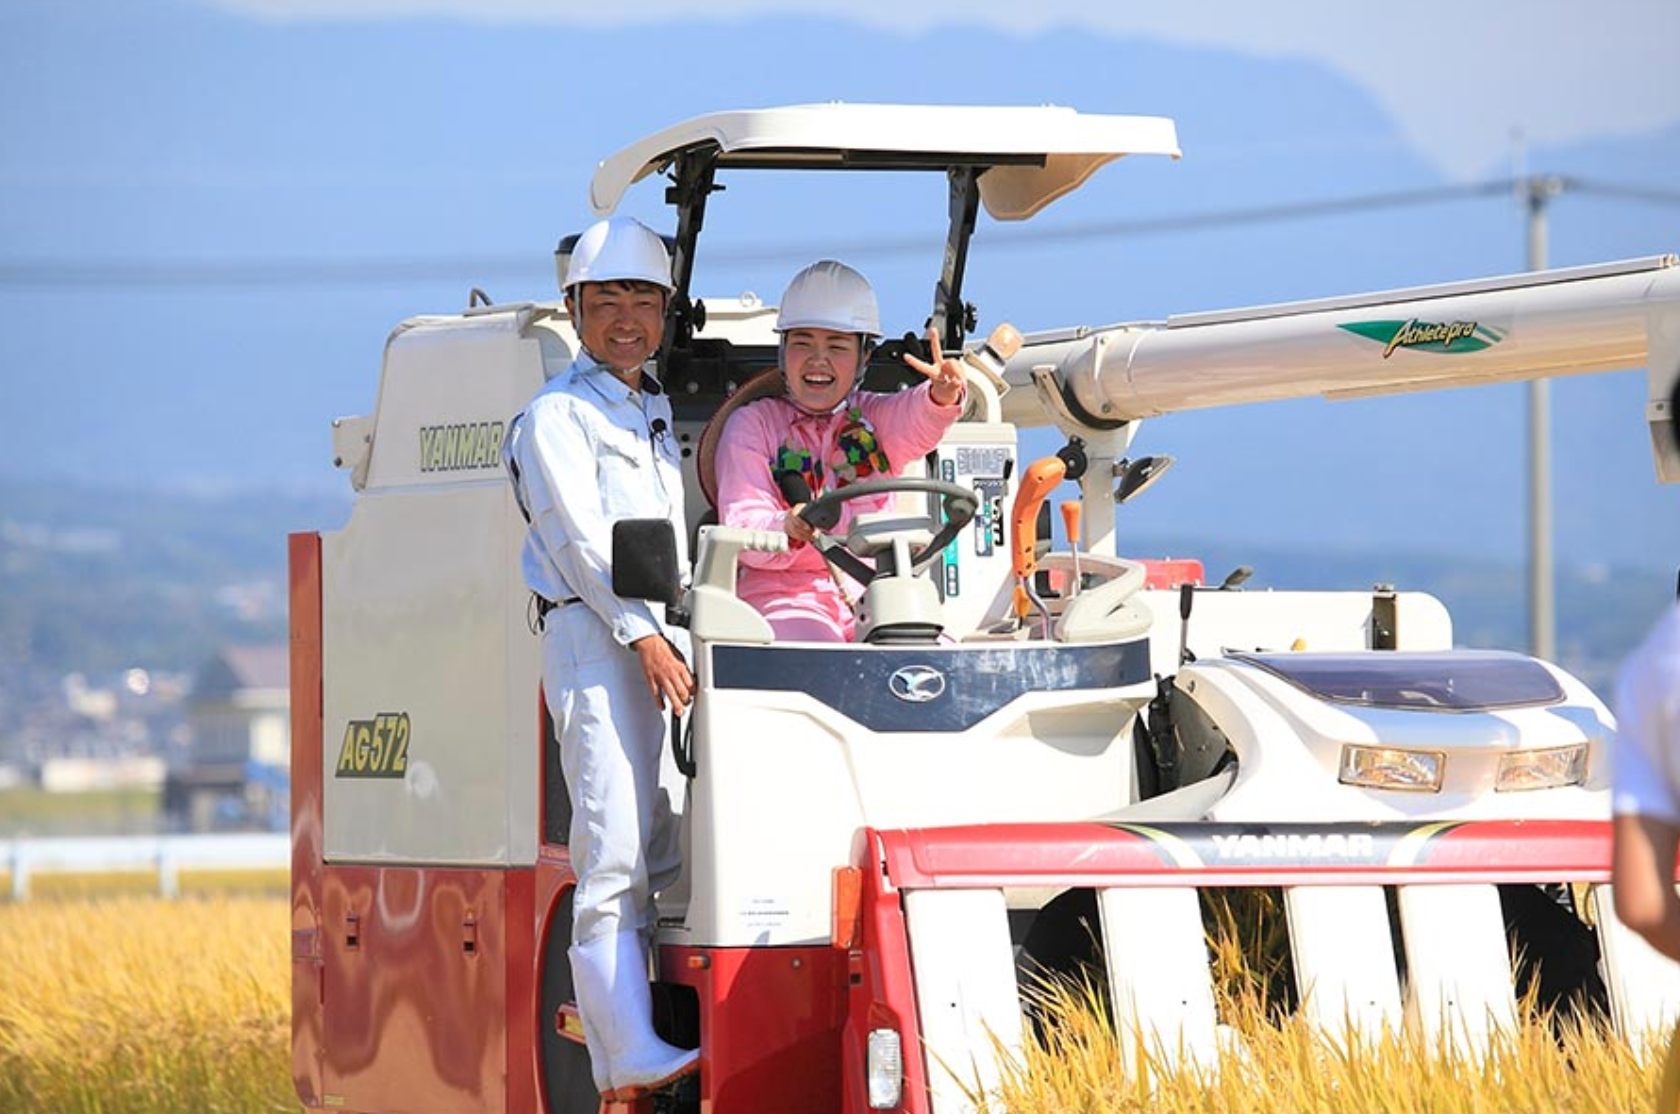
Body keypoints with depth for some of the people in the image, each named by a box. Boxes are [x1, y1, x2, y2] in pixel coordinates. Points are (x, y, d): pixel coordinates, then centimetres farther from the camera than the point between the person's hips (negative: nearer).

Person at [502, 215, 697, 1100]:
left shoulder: (656, 413, 23)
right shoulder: (556, 415, -1)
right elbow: (581, 538, -11)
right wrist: (643, 634, -19)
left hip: (665, 640, 8)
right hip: (593, 637, -8)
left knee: (671, 854, 5)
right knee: (613, 853, -13)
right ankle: (632, 1061, -19)